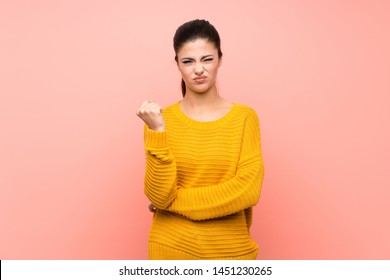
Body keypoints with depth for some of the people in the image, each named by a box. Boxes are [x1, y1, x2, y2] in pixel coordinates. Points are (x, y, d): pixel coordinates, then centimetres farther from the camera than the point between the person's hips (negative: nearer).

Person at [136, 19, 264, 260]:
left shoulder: (244, 118, -5)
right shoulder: (162, 119, -5)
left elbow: (248, 190, -14)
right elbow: (159, 196, -12)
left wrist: (175, 201, -11)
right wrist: (157, 131, -20)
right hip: (172, 248, 0)